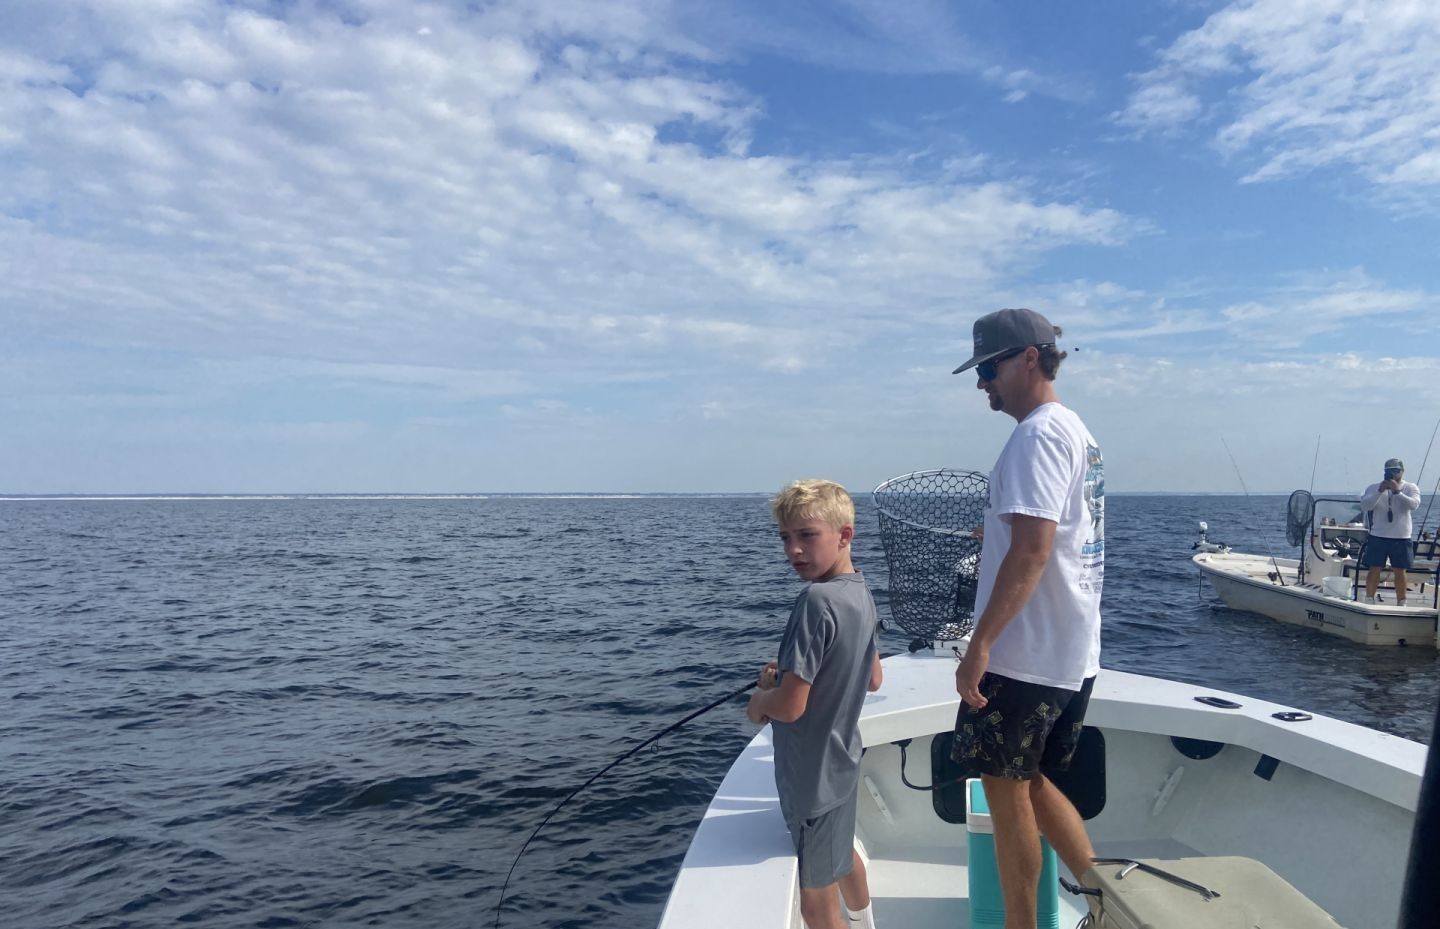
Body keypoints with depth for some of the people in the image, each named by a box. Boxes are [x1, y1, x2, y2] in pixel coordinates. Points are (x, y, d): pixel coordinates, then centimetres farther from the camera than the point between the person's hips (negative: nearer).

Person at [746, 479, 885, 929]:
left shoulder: (816, 600, -28)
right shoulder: (861, 593, -1)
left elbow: (789, 706, -29)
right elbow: (873, 679, 11)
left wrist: (759, 698, -8)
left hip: (813, 776, -10)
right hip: (843, 759, 10)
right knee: (843, 853, 33)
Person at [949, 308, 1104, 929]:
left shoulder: (1038, 434, -15)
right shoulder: (1079, 433, 15)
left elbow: (1032, 550, -24)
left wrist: (980, 644, -24)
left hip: (1025, 656, -9)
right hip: (1074, 654, 9)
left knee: (1006, 791, 5)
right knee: (1031, 783, 19)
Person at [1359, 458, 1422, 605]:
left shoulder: (1410, 488, 3)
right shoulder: (1374, 488, 4)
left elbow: (1414, 504, -14)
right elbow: (1364, 506, -8)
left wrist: (1397, 492, -23)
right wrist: (1380, 491, -18)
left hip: (1401, 538, 0)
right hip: (1378, 536, 0)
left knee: (1400, 571, 5)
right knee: (1374, 570, 1)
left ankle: (1401, 603, 15)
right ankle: (1369, 601, 8)